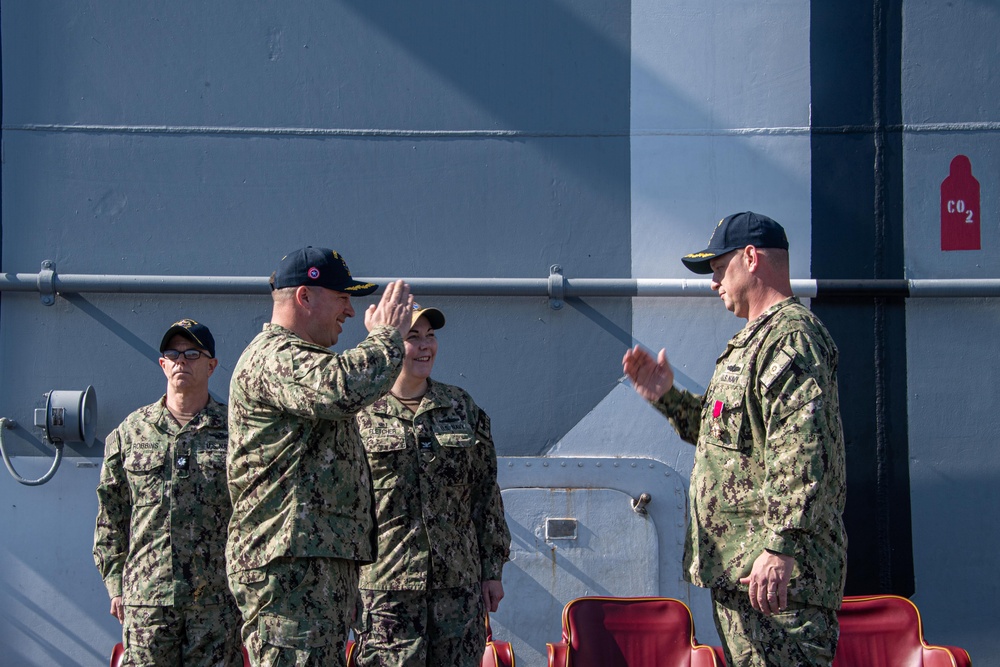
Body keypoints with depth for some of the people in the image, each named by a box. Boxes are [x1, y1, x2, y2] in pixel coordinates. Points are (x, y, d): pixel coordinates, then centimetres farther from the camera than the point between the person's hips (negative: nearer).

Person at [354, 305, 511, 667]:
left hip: (457, 581, 3)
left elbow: (485, 491, 13)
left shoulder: (461, 406, 12)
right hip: (384, 583, -3)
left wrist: (492, 569, 10)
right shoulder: (359, 413, 2)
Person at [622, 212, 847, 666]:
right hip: (735, 569, 11)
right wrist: (667, 397, 22)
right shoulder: (758, 338, 23)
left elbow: (803, 452, -25)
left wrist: (781, 547, -31)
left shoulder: (791, 335, -13)